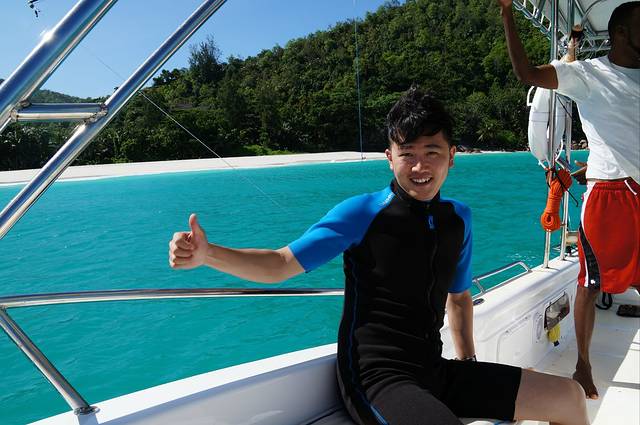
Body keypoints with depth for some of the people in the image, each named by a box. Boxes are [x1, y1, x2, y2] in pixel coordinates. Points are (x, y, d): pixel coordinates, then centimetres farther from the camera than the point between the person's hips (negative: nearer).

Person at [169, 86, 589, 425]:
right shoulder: (363, 213, -12)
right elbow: (281, 265, -12)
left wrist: (469, 361, 11)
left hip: (435, 371, 7)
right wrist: (207, 254, -26)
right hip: (376, 377, -6)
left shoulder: (458, 218, 5)